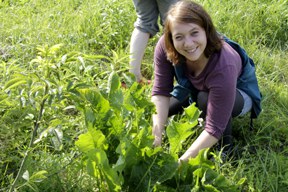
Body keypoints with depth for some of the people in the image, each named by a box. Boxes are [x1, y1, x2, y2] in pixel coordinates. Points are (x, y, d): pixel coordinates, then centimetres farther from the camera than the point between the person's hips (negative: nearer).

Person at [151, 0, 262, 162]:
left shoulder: (223, 66, -43)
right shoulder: (164, 47, -31)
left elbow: (214, 128, -41)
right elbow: (161, 91, -24)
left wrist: (182, 162, -45)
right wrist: (157, 136, -35)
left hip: (238, 93, -5)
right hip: (196, 89, 5)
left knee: (205, 99, -36)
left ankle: (225, 149, -13)